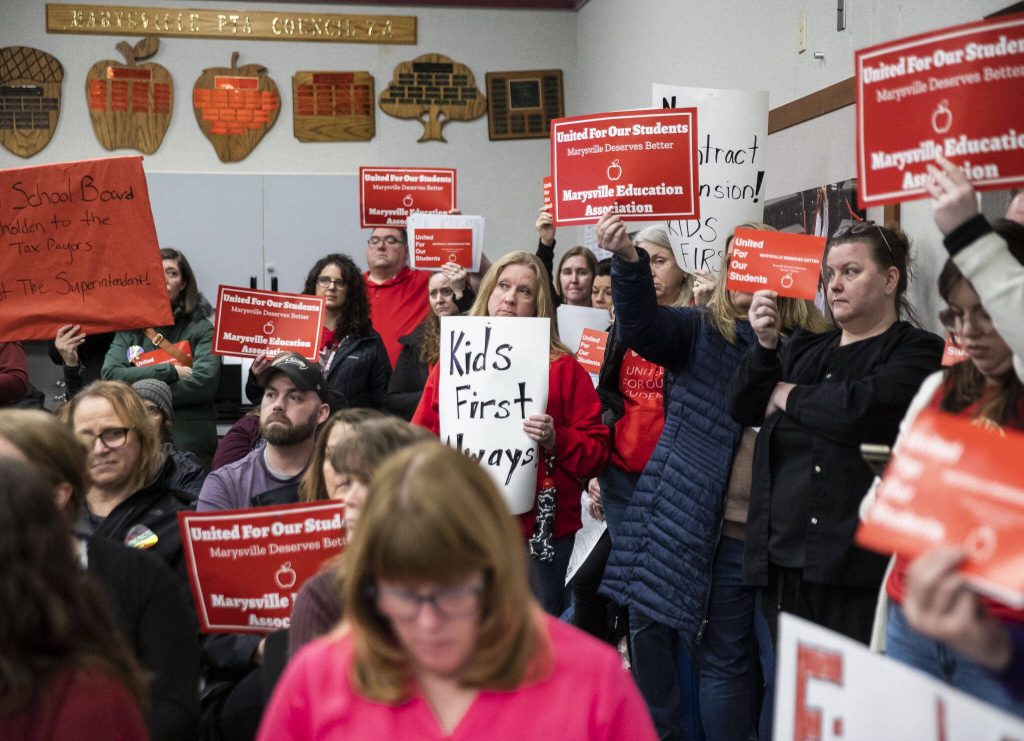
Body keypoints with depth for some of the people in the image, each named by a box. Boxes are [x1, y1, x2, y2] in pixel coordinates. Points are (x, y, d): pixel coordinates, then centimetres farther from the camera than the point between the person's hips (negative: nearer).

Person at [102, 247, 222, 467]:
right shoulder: (130, 328, 10)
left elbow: (204, 383, -12)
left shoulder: (201, 328, 1)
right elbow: (110, 375, -4)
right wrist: (169, 372, -10)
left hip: (188, 440, -2)